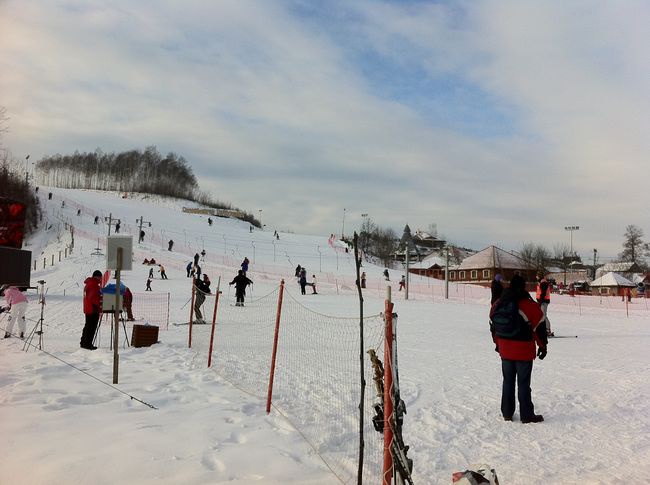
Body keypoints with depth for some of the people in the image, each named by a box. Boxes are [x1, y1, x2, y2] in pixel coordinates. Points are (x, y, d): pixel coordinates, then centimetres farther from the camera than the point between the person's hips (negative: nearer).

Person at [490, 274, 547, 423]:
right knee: (523, 383, 3)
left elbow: (493, 325, 13)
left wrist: (497, 343, 25)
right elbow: (539, 327, -7)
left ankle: (507, 413, 19)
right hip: (524, 351, -4)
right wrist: (542, 346, 6)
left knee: (508, 381, 14)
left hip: (504, 350, 4)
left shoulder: (498, 304, 3)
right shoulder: (530, 305, -13)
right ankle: (527, 415, 11)